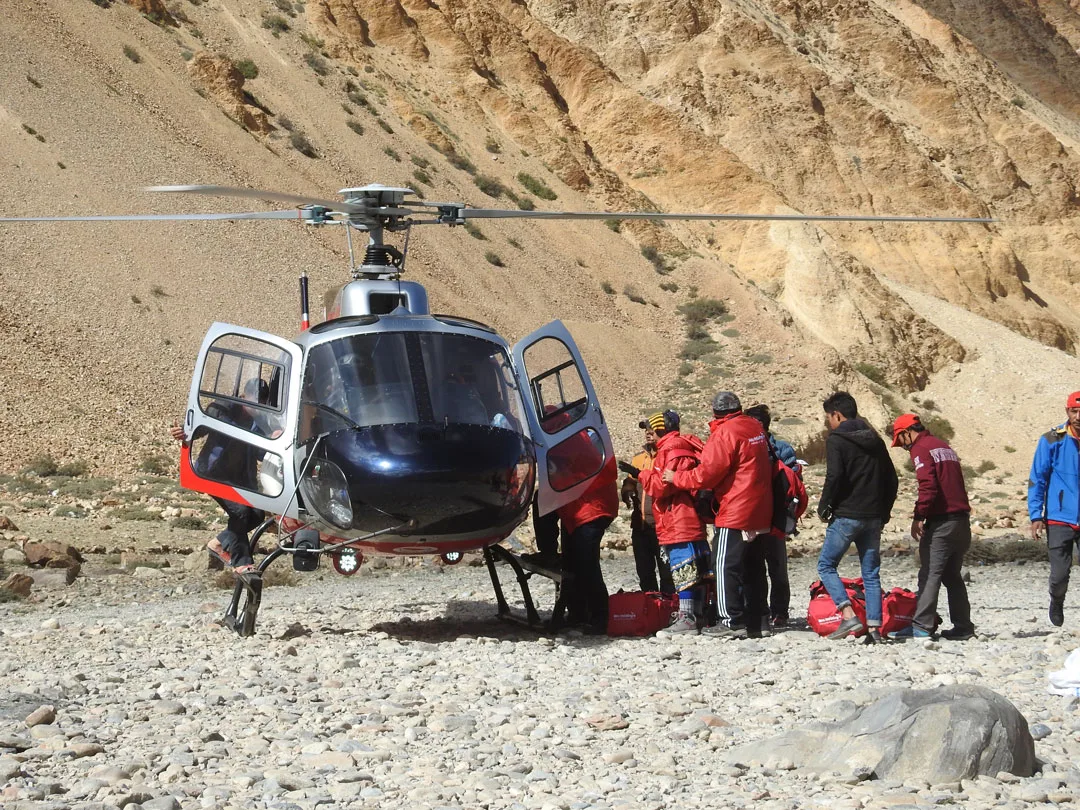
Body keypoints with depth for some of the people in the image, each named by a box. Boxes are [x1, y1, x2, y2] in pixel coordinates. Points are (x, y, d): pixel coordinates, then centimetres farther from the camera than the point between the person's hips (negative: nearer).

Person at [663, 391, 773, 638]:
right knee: (753, 568, 12)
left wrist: (676, 477, -2)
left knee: (725, 566, -6)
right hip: (760, 514, 9)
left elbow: (707, 473, -16)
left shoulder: (725, 433, -14)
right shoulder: (755, 428, 12)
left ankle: (732, 622, -10)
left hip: (735, 514, -9)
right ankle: (753, 621, 15)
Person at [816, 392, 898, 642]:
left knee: (826, 565, 4)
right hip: (873, 517, 6)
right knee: (871, 573, 9)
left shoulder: (836, 440, -7)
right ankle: (875, 626, 2)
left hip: (846, 515, -6)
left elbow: (834, 477, -19)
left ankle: (849, 615, -12)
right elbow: (891, 478, 15)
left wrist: (824, 507, -6)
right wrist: (884, 511, 19)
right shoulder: (875, 440, 15)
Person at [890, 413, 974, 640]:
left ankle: (922, 626, -12)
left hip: (941, 522, -8)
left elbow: (928, 486, -19)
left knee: (930, 574, -8)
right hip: (962, 519, 8)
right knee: (952, 575, 13)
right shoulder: (945, 446, 21)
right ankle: (963, 627, 12)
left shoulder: (920, 449, -6)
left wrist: (918, 517, -16)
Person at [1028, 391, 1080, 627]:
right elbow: (1037, 480, -2)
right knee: (1059, 574, -4)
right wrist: (1036, 516, -7)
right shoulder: (1052, 441, -4)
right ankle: (1057, 603, 28)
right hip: (1060, 519, -1)